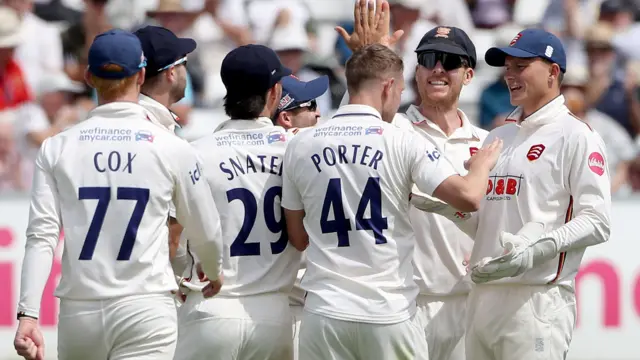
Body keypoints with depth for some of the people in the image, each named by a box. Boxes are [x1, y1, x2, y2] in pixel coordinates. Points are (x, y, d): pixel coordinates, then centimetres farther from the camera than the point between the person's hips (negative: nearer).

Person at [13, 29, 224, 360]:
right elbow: (206, 233, 9)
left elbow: (41, 236, -5)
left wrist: (28, 313, -9)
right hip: (145, 308, -2)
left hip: (79, 311, 2)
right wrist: (213, 274, 30)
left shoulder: (57, 148, 3)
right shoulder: (172, 149, -1)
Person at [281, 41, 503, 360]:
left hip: (325, 311, 3)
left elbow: (298, 238, 12)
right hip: (390, 314, -3)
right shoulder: (402, 142, -5)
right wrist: (481, 164, 9)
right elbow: (468, 198, -11)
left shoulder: (300, 145, 5)